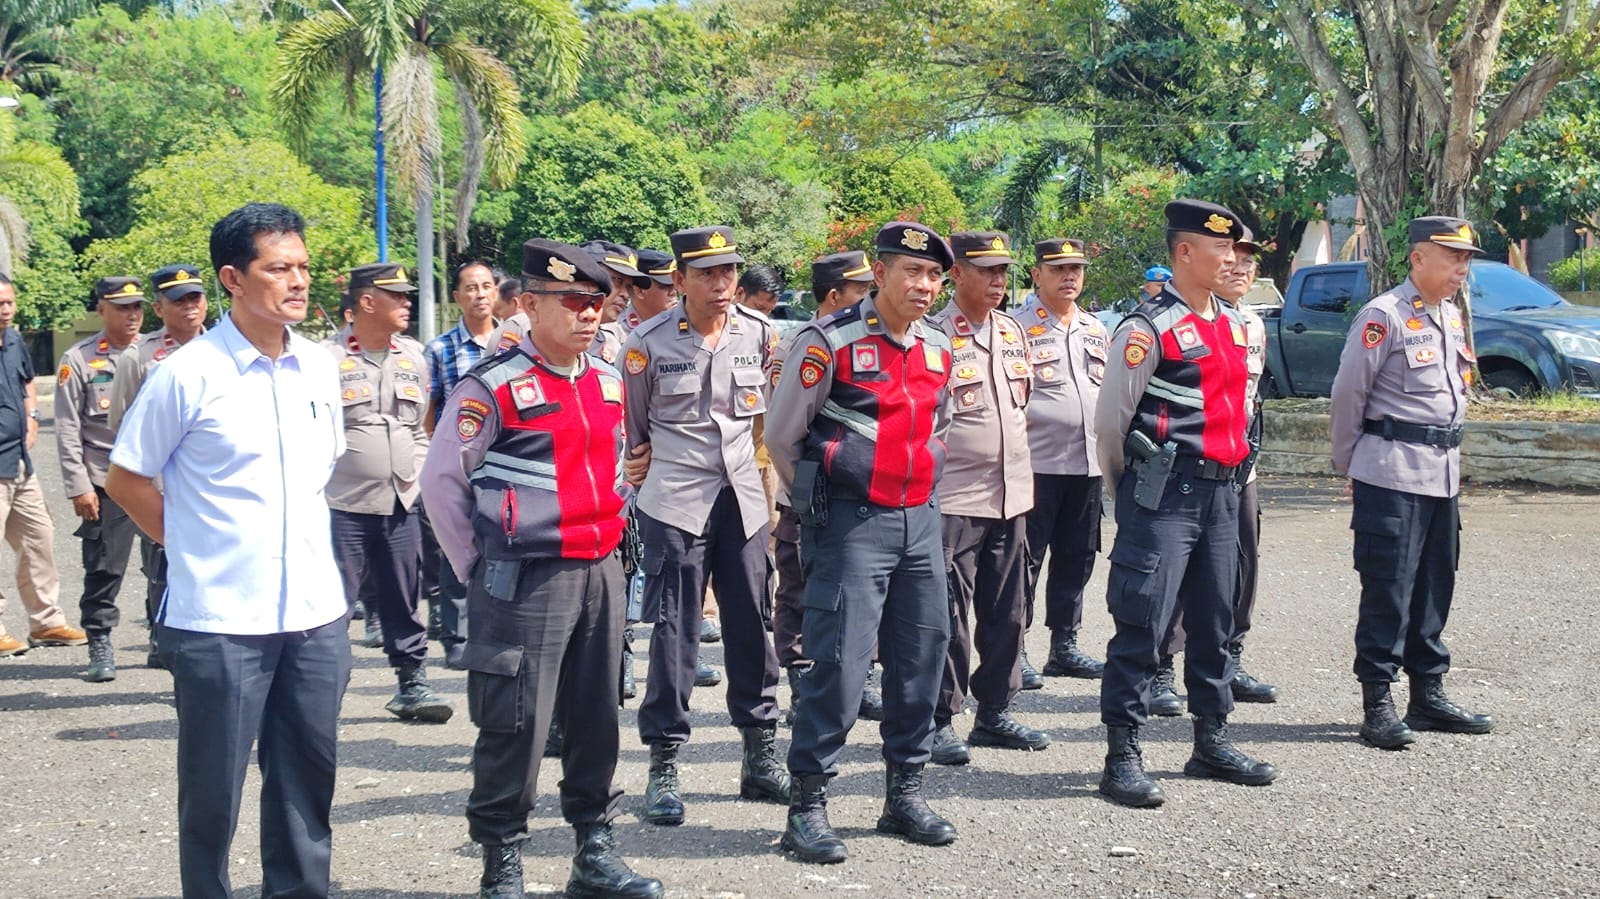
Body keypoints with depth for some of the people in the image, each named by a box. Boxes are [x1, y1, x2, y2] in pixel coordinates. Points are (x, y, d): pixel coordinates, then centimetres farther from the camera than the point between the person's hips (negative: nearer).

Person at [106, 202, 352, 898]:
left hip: (315, 612, 5)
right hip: (219, 620, -5)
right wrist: (197, 542, 1)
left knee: (307, 776, 13)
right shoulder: (187, 375, -10)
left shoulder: (319, 368, 6)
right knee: (213, 788, 6)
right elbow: (127, 480, -2)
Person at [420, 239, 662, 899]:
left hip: (600, 573, 7)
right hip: (526, 584, -6)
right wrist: (478, 568, -4)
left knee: (596, 716, 13)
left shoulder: (608, 383, 10)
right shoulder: (493, 387, -11)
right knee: (515, 726, -1)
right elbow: (441, 480, -7)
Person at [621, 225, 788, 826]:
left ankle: (761, 754, 20)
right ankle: (663, 765, 6)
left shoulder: (761, 335, 1)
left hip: (743, 498, 3)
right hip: (674, 504, -3)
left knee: (753, 625, 8)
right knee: (674, 631, -2)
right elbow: (630, 426, 7)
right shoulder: (648, 344, -7)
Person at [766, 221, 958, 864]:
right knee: (840, 660, -9)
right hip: (852, 522, -7)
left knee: (922, 655, 9)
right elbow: (781, 436, -3)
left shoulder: (939, 349, 9)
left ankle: (905, 793, 22)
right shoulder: (831, 342, -11)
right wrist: (818, 504, 6)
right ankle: (807, 805, 0)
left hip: (920, 520, 7)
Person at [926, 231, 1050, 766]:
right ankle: (940, 721, 7)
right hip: (955, 498, -7)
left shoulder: (1013, 332, 12)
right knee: (949, 615, -2)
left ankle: (995, 712, 22)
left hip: (1011, 495, 7)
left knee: (1006, 612, 11)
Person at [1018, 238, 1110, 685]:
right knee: (1026, 560, -3)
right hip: (1037, 463, -7)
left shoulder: (1095, 330, 16)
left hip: (1087, 463, 7)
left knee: (1077, 559, 11)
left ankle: (1064, 646, 20)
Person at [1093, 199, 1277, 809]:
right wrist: (1135, 487, 4)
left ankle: (1211, 742, 26)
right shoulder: (1148, 328, -10)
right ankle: (1122, 757, -2)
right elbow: (1109, 420, -8)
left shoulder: (1233, 325, 14)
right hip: (1163, 496, -8)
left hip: (1219, 490, 8)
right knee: (1142, 624, -7)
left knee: (1214, 621, 14)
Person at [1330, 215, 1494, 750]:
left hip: (1444, 474, 8)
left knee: (1434, 587, 12)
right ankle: (1377, 705, 0)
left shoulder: (1453, 318, 14)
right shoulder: (1384, 316, -11)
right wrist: (1350, 465, -1)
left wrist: (1445, 451, 17)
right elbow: (1348, 394, -8)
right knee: (1387, 591, -5)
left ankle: (1428, 695, 21)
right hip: (1392, 476, -8)